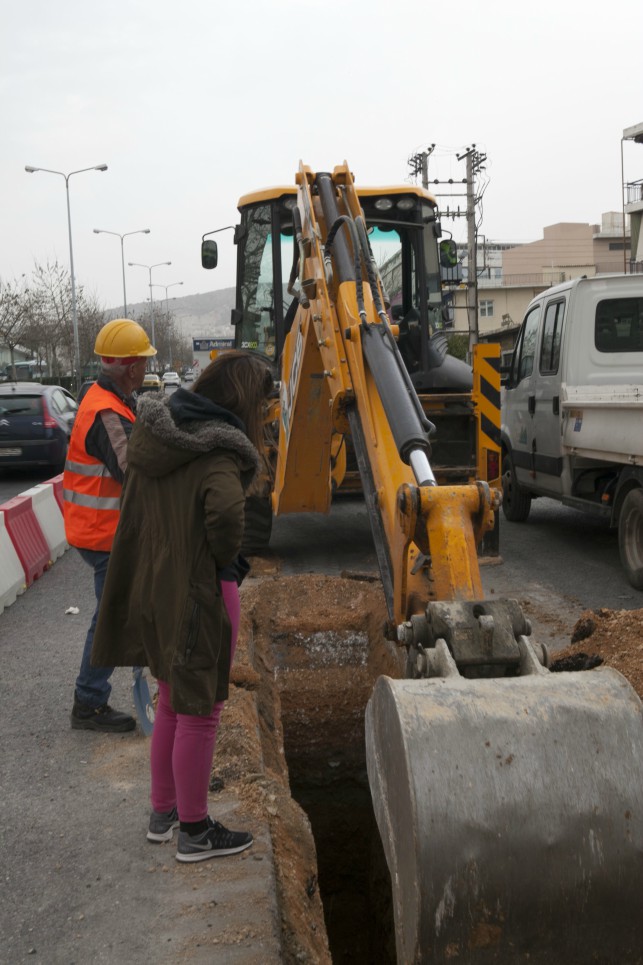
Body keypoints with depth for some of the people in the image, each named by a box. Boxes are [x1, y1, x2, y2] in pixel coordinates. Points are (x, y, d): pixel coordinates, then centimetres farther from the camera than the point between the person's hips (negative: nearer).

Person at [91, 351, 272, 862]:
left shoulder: (156, 430, 3)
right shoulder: (218, 450, -22)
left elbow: (136, 513, 13)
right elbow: (226, 510, -40)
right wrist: (227, 558, -21)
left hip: (153, 585, 8)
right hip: (200, 592, -8)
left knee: (173, 701, 23)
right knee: (200, 711, 7)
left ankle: (163, 812, 36)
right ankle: (194, 831, 22)